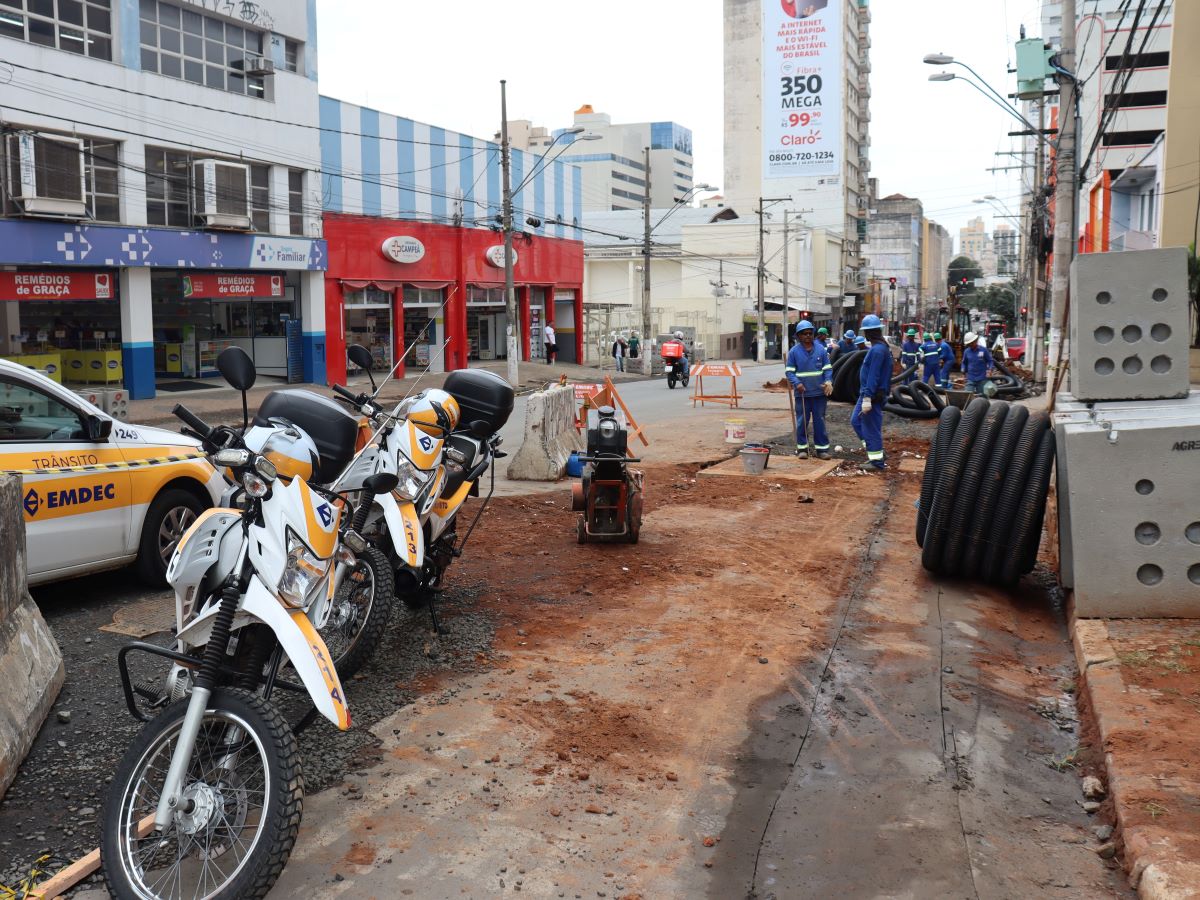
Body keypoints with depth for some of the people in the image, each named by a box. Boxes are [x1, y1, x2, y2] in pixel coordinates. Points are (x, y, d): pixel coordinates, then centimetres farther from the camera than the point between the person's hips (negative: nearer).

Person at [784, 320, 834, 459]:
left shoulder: (821, 349, 4)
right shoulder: (794, 351, 0)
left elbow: (828, 368, 7)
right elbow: (789, 371, 0)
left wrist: (828, 381, -11)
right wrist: (796, 383, -16)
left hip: (819, 392, 1)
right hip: (802, 393, -1)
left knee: (820, 421, 6)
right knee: (802, 421, 3)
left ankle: (822, 448, 13)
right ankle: (802, 448, 13)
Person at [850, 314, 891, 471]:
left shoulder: (877, 349, -20)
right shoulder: (881, 347, 12)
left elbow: (873, 376, -24)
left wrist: (867, 398, -25)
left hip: (872, 395, -10)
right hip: (867, 393, 10)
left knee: (871, 428, -2)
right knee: (856, 420, 17)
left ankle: (877, 461, 6)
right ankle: (874, 453, 22)